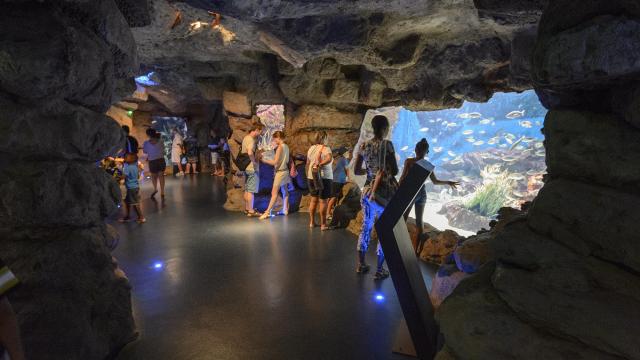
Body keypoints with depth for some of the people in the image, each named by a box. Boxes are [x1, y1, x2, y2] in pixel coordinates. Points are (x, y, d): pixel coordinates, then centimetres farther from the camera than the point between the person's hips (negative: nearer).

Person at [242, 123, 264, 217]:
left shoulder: (246, 138, 12)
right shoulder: (251, 140, -18)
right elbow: (250, 152, -35)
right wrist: (254, 161, -21)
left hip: (246, 167, 10)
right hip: (252, 168, -10)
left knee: (247, 189, 16)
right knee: (251, 190, -4)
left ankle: (247, 208, 25)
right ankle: (251, 211, 2)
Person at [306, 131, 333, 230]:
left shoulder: (311, 148, 7)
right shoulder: (326, 148, -12)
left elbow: (307, 163, 13)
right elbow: (329, 159, -33)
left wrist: (308, 175, 20)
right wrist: (320, 165, -27)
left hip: (312, 177, 6)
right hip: (324, 177, -6)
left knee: (314, 200, 16)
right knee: (323, 201, 1)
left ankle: (312, 222, 23)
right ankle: (323, 224, 6)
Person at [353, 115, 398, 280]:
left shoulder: (364, 145, 3)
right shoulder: (387, 144, -13)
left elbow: (356, 170, 7)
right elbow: (394, 171, -16)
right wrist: (386, 171, 4)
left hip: (367, 190, 6)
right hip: (384, 192, -6)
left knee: (366, 227, 17)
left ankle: (361, 264, 26)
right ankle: (379, 269, 13)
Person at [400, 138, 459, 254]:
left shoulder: (409, 161, -9)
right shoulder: (428, 165, 1)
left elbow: (402, 178, -13)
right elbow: (435, 182, 7)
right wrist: (448, 182, 23)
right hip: (422, 193, 4)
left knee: (403, 219, 2)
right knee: (419, 220, 13)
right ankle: (417, 249, 18)